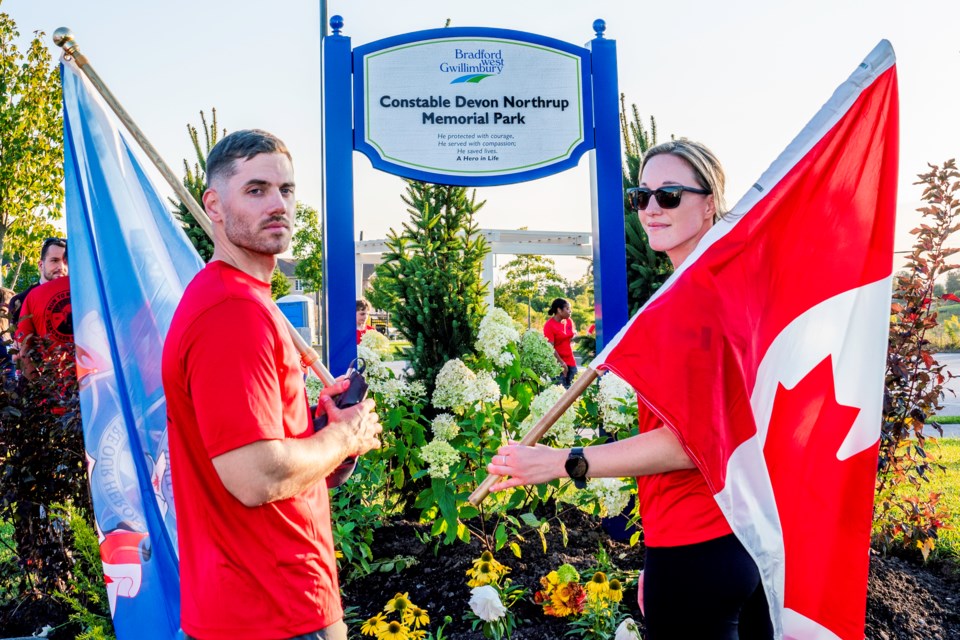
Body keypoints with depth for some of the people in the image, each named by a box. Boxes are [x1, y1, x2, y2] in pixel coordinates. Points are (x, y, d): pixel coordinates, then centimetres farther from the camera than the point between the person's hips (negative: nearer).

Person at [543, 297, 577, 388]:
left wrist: (574, 337, 1)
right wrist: (561, 362, -17)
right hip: (558, 362, -7)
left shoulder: (569, 321, 7)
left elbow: (574, 334, 25)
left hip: (570, 360, 7)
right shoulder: (549, 325, -12)